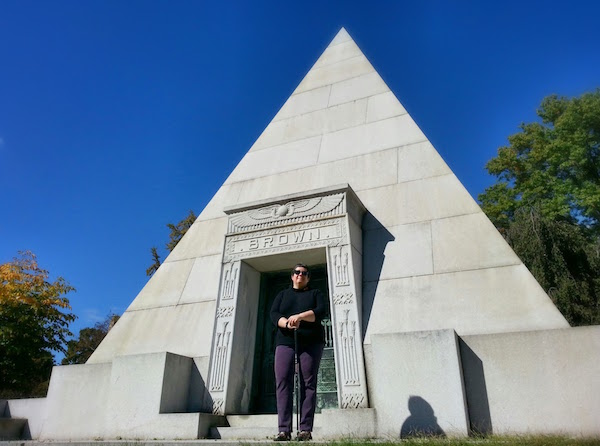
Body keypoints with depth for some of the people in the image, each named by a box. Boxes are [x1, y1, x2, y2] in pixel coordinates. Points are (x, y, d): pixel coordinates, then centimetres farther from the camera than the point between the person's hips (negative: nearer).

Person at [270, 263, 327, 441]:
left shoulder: (315, 294, 15)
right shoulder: (283, 295, 21)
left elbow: (322, 311, -6)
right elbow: (274, 314, 3)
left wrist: (300, 316, -21)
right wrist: (287, 323, -18)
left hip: (311, 343, -1)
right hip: (285, 342, 2)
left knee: (308, 384, -6)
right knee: (282, 382, -10)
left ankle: (306, 429, -5)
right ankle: (284, 430, -9)